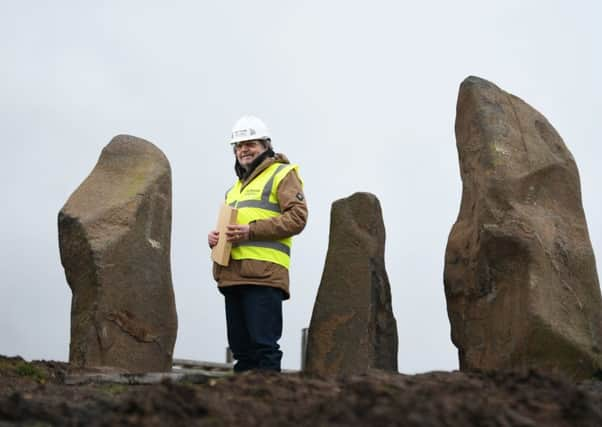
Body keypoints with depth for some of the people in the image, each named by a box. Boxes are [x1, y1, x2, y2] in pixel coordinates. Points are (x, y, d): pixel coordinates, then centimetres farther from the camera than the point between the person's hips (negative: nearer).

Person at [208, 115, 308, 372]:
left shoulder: (282, 174, 4)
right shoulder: (237, 186, 29)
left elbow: (297, 217, -9)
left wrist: (252, 231, -17)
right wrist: (215, 237, 10)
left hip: (263, 275, -8)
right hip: (232, 275, 8)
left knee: (263, 345, -12)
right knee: (241, 348, 8)